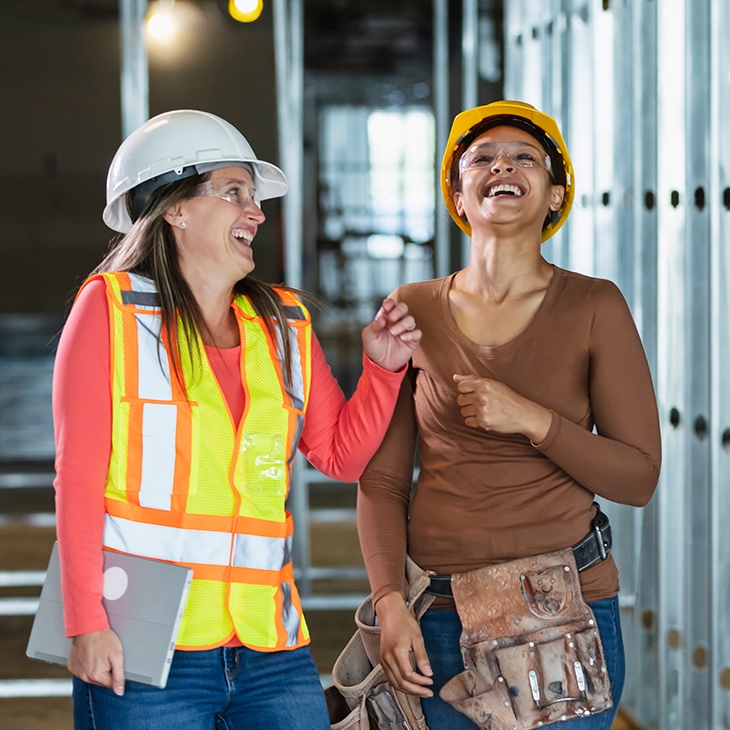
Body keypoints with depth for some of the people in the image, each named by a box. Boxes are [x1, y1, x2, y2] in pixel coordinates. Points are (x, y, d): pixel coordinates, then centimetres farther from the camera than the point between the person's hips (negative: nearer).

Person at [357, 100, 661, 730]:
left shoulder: (594, 307, -2)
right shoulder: (413, 311, 3)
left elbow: (639, 478, -2)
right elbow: (382, 479, 4)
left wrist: (532, 420, -15)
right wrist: (390, 603, -8)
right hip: (441, 614, 1)